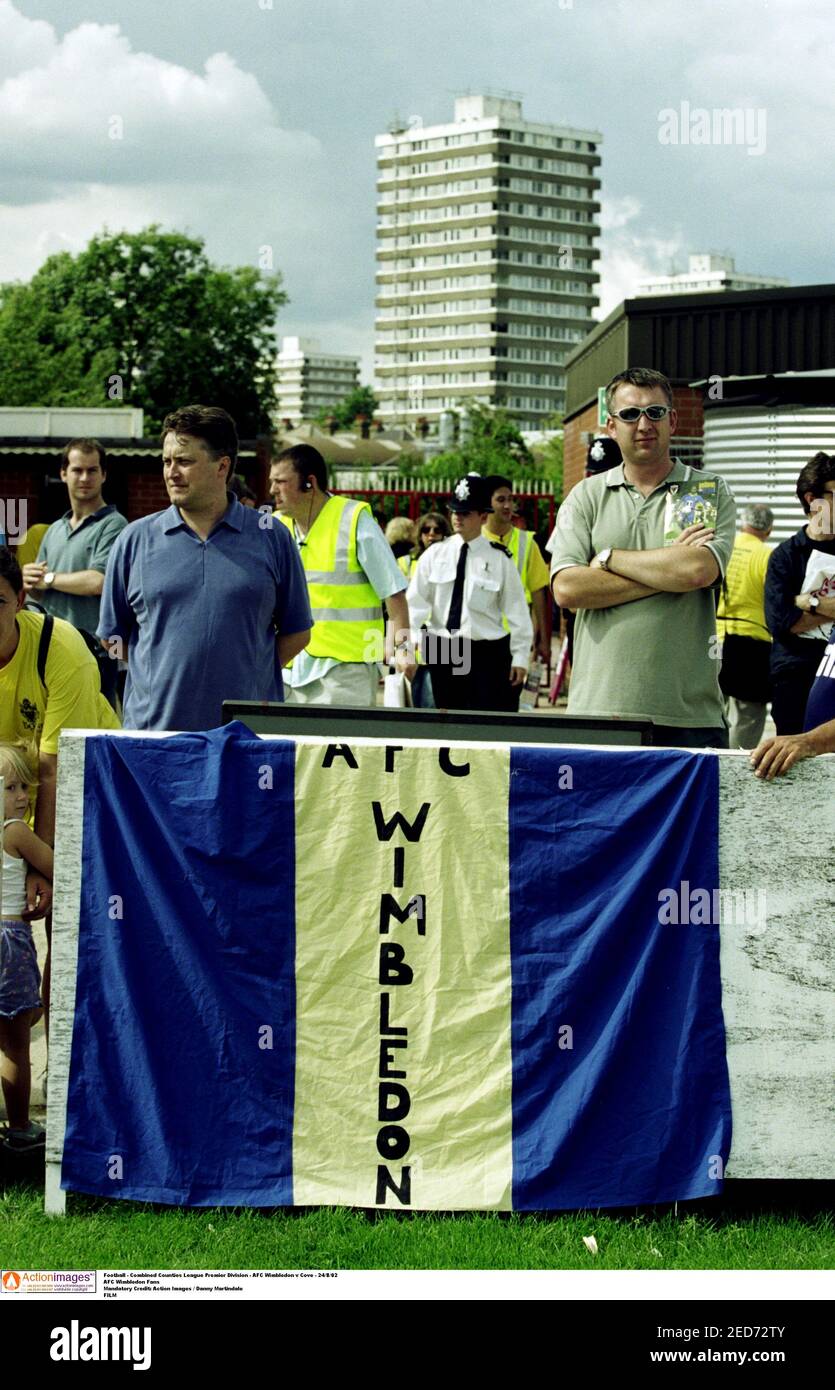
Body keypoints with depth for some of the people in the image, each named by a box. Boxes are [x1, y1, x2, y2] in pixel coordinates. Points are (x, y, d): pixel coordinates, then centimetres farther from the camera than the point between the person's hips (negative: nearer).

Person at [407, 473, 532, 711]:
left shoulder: (498, 559, -3)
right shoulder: (435, 554, 4)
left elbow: (516, 611, -1)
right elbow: (415, 602, 0)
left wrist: (520, 658, -3)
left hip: (486, 655, -3)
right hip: (442, 653, 3)